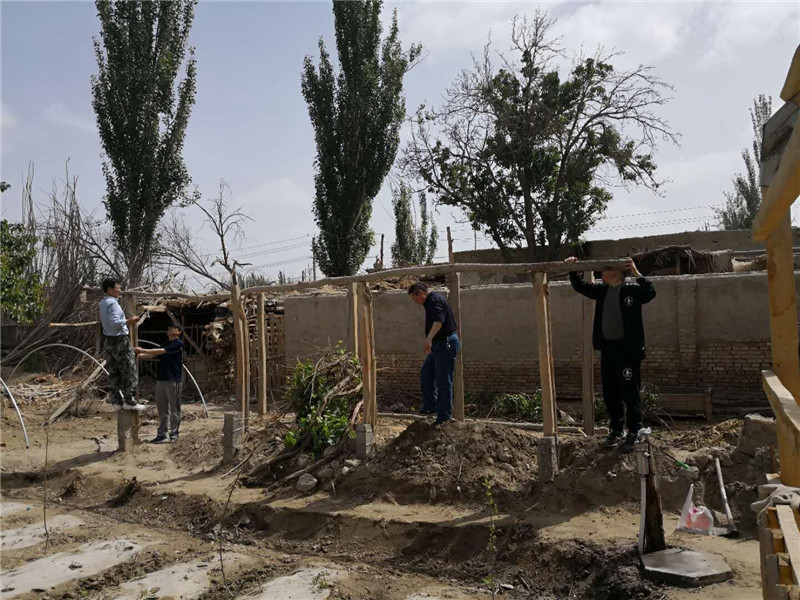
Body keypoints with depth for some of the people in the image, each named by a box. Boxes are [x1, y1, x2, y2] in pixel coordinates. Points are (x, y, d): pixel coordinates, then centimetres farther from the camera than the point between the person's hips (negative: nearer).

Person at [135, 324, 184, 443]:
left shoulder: (178, 344, -5)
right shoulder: (166, 345, 21)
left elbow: (161, 351, -13)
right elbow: (153, 355, 15)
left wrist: (143, 350, -12)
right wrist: (138, 355, 1)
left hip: (173, 381, -8)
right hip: (161, 380, 8)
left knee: (174, 409, -1)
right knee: (162, 409, 8)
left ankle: (174, 434, 4)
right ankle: (161, 435, 12)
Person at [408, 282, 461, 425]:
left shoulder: (435, 300, -17)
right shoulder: (431, 301, 17)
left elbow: (439, 320, -35)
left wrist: (429, 338, -49)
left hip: (446, 344, -11)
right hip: (438, 345, 11)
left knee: (443, 381, -4)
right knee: (426, 374, 15)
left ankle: (444, 416, 5)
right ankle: (430, 407, 23)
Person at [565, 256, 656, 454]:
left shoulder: (632, 289, -8)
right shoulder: (602, 290, 11)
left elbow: (650, 293, -25)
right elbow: (580, 286, 19)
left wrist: (636, 273, -29)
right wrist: (572, 270, 6)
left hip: (627, 348, -7)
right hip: (606, 347, 7)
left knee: (630, 392, 0)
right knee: (610, 392, 13)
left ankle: (633, 433, 12)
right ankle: (616, 429, 27)